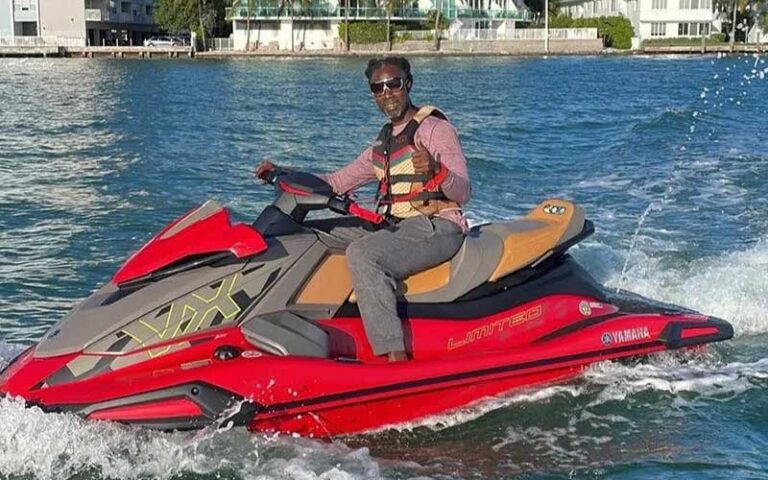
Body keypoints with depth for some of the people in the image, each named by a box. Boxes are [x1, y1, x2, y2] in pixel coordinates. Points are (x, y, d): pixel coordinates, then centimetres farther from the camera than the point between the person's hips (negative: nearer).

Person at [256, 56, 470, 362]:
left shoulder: (437, 129, -3)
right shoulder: (384, 143, 20)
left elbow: (463, 194, -12)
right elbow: (339, 182, 21)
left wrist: (435, 171, -33)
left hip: (437, 226, -8)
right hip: (393, 226, 9)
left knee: (362, 252, -35)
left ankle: (395, 355, -41)